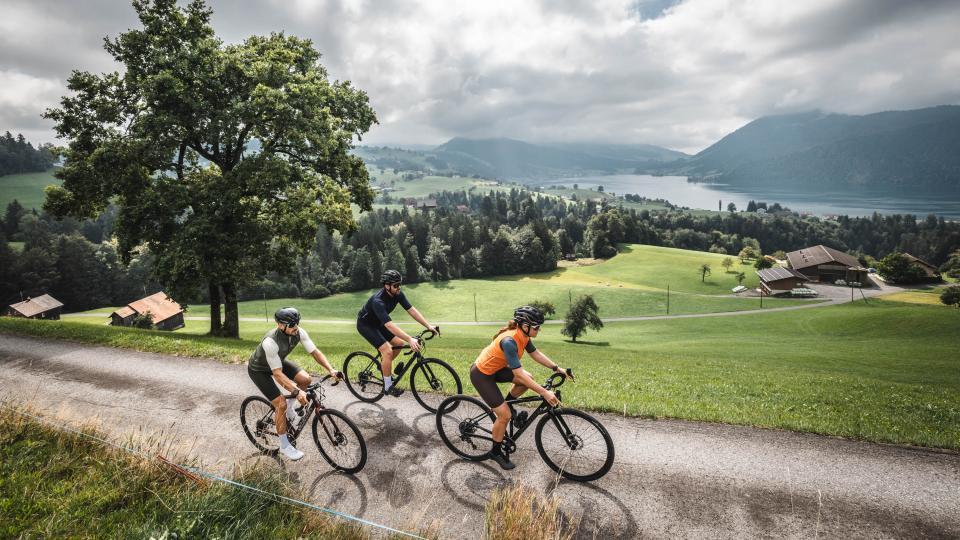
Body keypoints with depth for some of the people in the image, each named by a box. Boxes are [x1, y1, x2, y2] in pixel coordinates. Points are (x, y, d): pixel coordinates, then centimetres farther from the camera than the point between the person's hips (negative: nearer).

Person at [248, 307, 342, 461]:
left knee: (305, 379, -14)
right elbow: (277, 373, -38)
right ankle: (284, 446, 5)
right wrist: (297, 392, -44)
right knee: (281, 404, -14)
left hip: (279, 361, 6)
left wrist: (331, 370, -28)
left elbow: (315, 351, -17)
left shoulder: (299, 332, -24)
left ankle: (290, 407, 14)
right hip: (259, 370, -6)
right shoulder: (270, 342, -40)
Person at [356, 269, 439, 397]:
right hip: (365, 324, -8)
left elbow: (412, 310, -14)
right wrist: (410, 339, -52)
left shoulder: (398, 294, -14)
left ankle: (384, 365, 25)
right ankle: (388, 386, -5)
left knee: (399, 343, 1)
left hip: (377, 323, 8)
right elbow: (389, 325, -45)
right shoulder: (378, 301, -37)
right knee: (387, 351, -19)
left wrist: (428, 326, -22)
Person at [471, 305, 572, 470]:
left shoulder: (523, 335, -9)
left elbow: (536, 354, 5)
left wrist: (557, 368, -2)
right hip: (481, 374, -8)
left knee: (529, 379, -6)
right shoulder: (509, 341, -35)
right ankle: (496, 452, 15)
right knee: (505, 415, -7)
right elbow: (519, 375, -35)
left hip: (495, 368, 8)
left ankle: (507, 405, 15)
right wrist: (544, 392, -34)